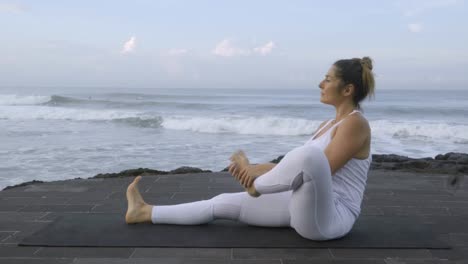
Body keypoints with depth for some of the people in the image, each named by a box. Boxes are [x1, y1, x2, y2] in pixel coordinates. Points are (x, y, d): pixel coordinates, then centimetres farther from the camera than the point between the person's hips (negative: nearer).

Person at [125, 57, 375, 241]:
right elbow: (297, 167, 16)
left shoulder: (356, 123, -13)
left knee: (309, 154, -39)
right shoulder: (328, 124, 15)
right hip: (303, 206, 9)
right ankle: (145, 212, 20)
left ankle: (257, 187, -9)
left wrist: (259, 179, -16)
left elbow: (321, 170, -22)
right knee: (225, 202, 9)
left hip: (328, 219, -9)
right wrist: (253, 170, 1)